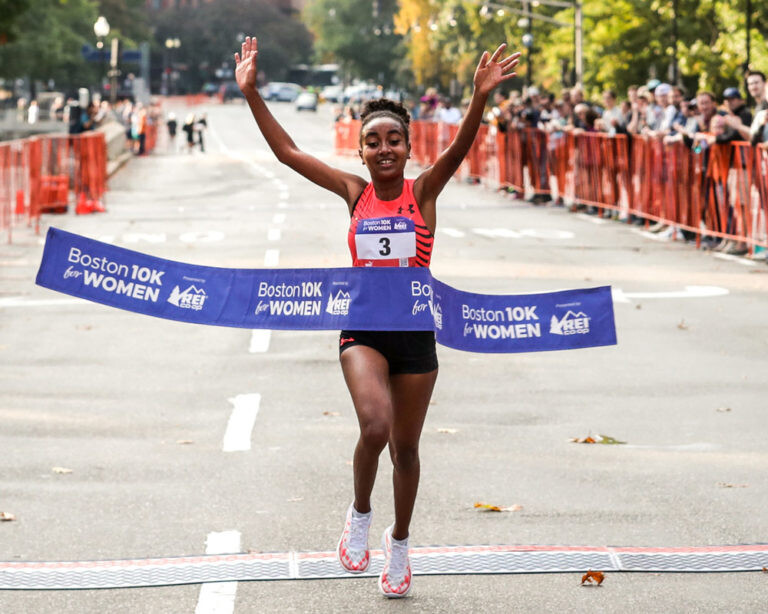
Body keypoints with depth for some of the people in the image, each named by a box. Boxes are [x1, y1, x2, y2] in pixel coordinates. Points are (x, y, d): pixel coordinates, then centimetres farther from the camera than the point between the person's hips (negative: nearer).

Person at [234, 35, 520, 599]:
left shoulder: (424, 192, -2)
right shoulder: (354, 192, 2)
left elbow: (459, 150, -20)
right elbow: (287, 151, 0)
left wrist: (480, 97, -38)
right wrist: (251, 92, -7)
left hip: (414, 330, 0)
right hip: (362, 329, 0)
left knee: (405, 446, 11)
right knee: (375, 426, -24)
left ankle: (399, 543, 33)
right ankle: (360, 516, 3)